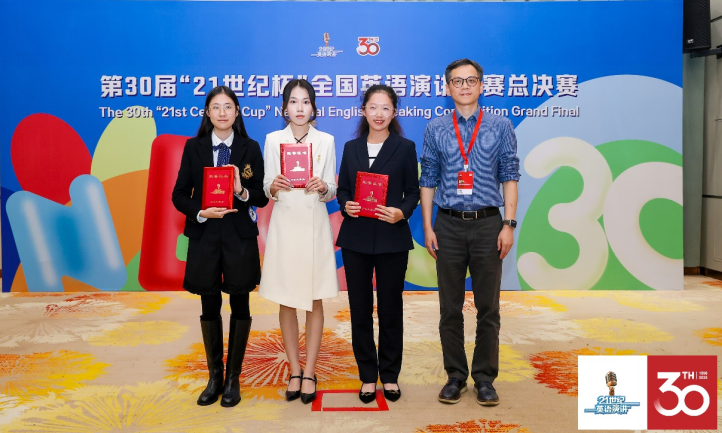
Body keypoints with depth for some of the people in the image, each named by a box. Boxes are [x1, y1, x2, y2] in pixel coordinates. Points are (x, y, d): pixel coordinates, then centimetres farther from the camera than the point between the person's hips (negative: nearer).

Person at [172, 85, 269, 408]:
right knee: (209, 308, 9)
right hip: (204, 236, 1)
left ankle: (233, 379, 20)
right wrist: (202, 212, -15)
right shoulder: (194, 147, 5)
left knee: (239, 306, 6)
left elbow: (262, 198, 0)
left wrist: (242, 192, -19)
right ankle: (214, 377, 25)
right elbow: (179, 195, 2)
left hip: (240, 237, -1)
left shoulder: (250, 149, 2)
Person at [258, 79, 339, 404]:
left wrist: (322, 187, -19)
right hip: (284, 224, 1)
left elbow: (332, 191, 3)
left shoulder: (326, 141, 5)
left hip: (314, 225, 0)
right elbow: (266, 187, 4)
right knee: (286, 302, 5)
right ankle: (295, 371, 17)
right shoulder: (273, 140, 6)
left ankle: (309, 372, 13)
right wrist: (274, 186, -18)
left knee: (314, 301, 3)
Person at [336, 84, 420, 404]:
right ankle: (367, 375, 19)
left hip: (392, 238, -2)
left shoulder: (405, 148, 3)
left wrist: (402, 212, -18)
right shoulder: (351, 148, 10)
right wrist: (345, 205, -11)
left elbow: (412, 192, 1)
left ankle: (390, 375, 20)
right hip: (356, 237, 2)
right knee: (360, 307, 6)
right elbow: (342, 189, 10)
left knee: (390, 306, 6)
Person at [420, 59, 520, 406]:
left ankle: (485, 378, 18)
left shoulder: (500, 127, 4)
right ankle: (455, 377, 20)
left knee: (488, 307, 5)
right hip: (449, 225, 1)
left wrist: (509, 225, -5)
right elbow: (428, 181, 6)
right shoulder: (435, 130, 6)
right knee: (450, 307, 7)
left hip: (487, 224, -1)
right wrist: (427, 228, 0)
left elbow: (509, 178, 3)